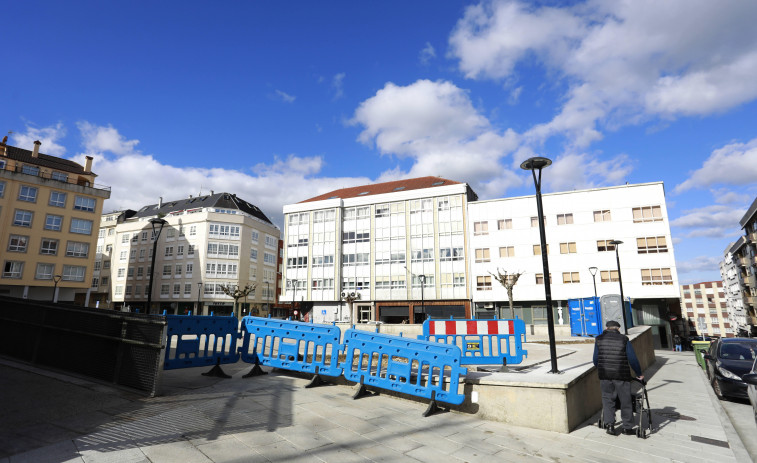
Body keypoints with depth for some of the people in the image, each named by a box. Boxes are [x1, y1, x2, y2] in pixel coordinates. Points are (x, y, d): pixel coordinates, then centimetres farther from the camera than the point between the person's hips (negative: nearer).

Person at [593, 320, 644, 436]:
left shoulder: (599, 339, 4)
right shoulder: (624, 339, -2)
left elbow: (595, 359, 7)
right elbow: (632, 359, -3)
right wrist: (639, 374, 10)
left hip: (604, 375, 1)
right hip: (621, 375, -1)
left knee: (607, 399, 12)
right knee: (625, 401, 11)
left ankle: (609, 424, 5)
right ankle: (627, 427, 19)